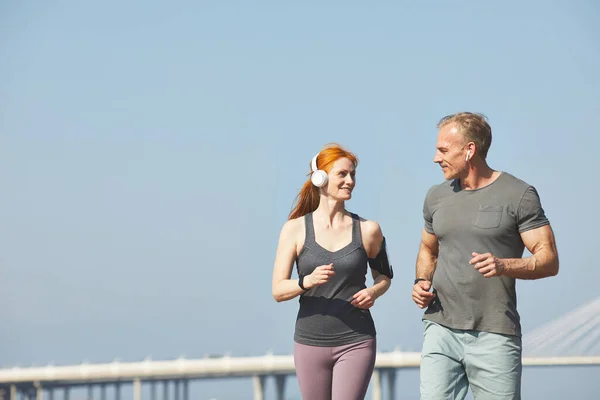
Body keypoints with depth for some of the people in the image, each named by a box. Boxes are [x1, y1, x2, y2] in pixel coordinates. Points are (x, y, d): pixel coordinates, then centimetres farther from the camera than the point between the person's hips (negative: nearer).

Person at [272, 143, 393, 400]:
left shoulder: (367, 230, 1)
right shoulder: (295, 229, -1)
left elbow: (384, 276, 18)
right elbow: (278, 291, -4)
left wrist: (374, 292, -5)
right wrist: (307, 281, -24)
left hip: (356, 343, -1)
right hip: (310, 343, 1)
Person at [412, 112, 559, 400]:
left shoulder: (519, 195, -2)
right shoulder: (437, 197, 14)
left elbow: (549, 260, -5)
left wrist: (504, 265, -23)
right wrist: (421, 282, 6)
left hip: (495, 336, -4)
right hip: (441, 330, 4)